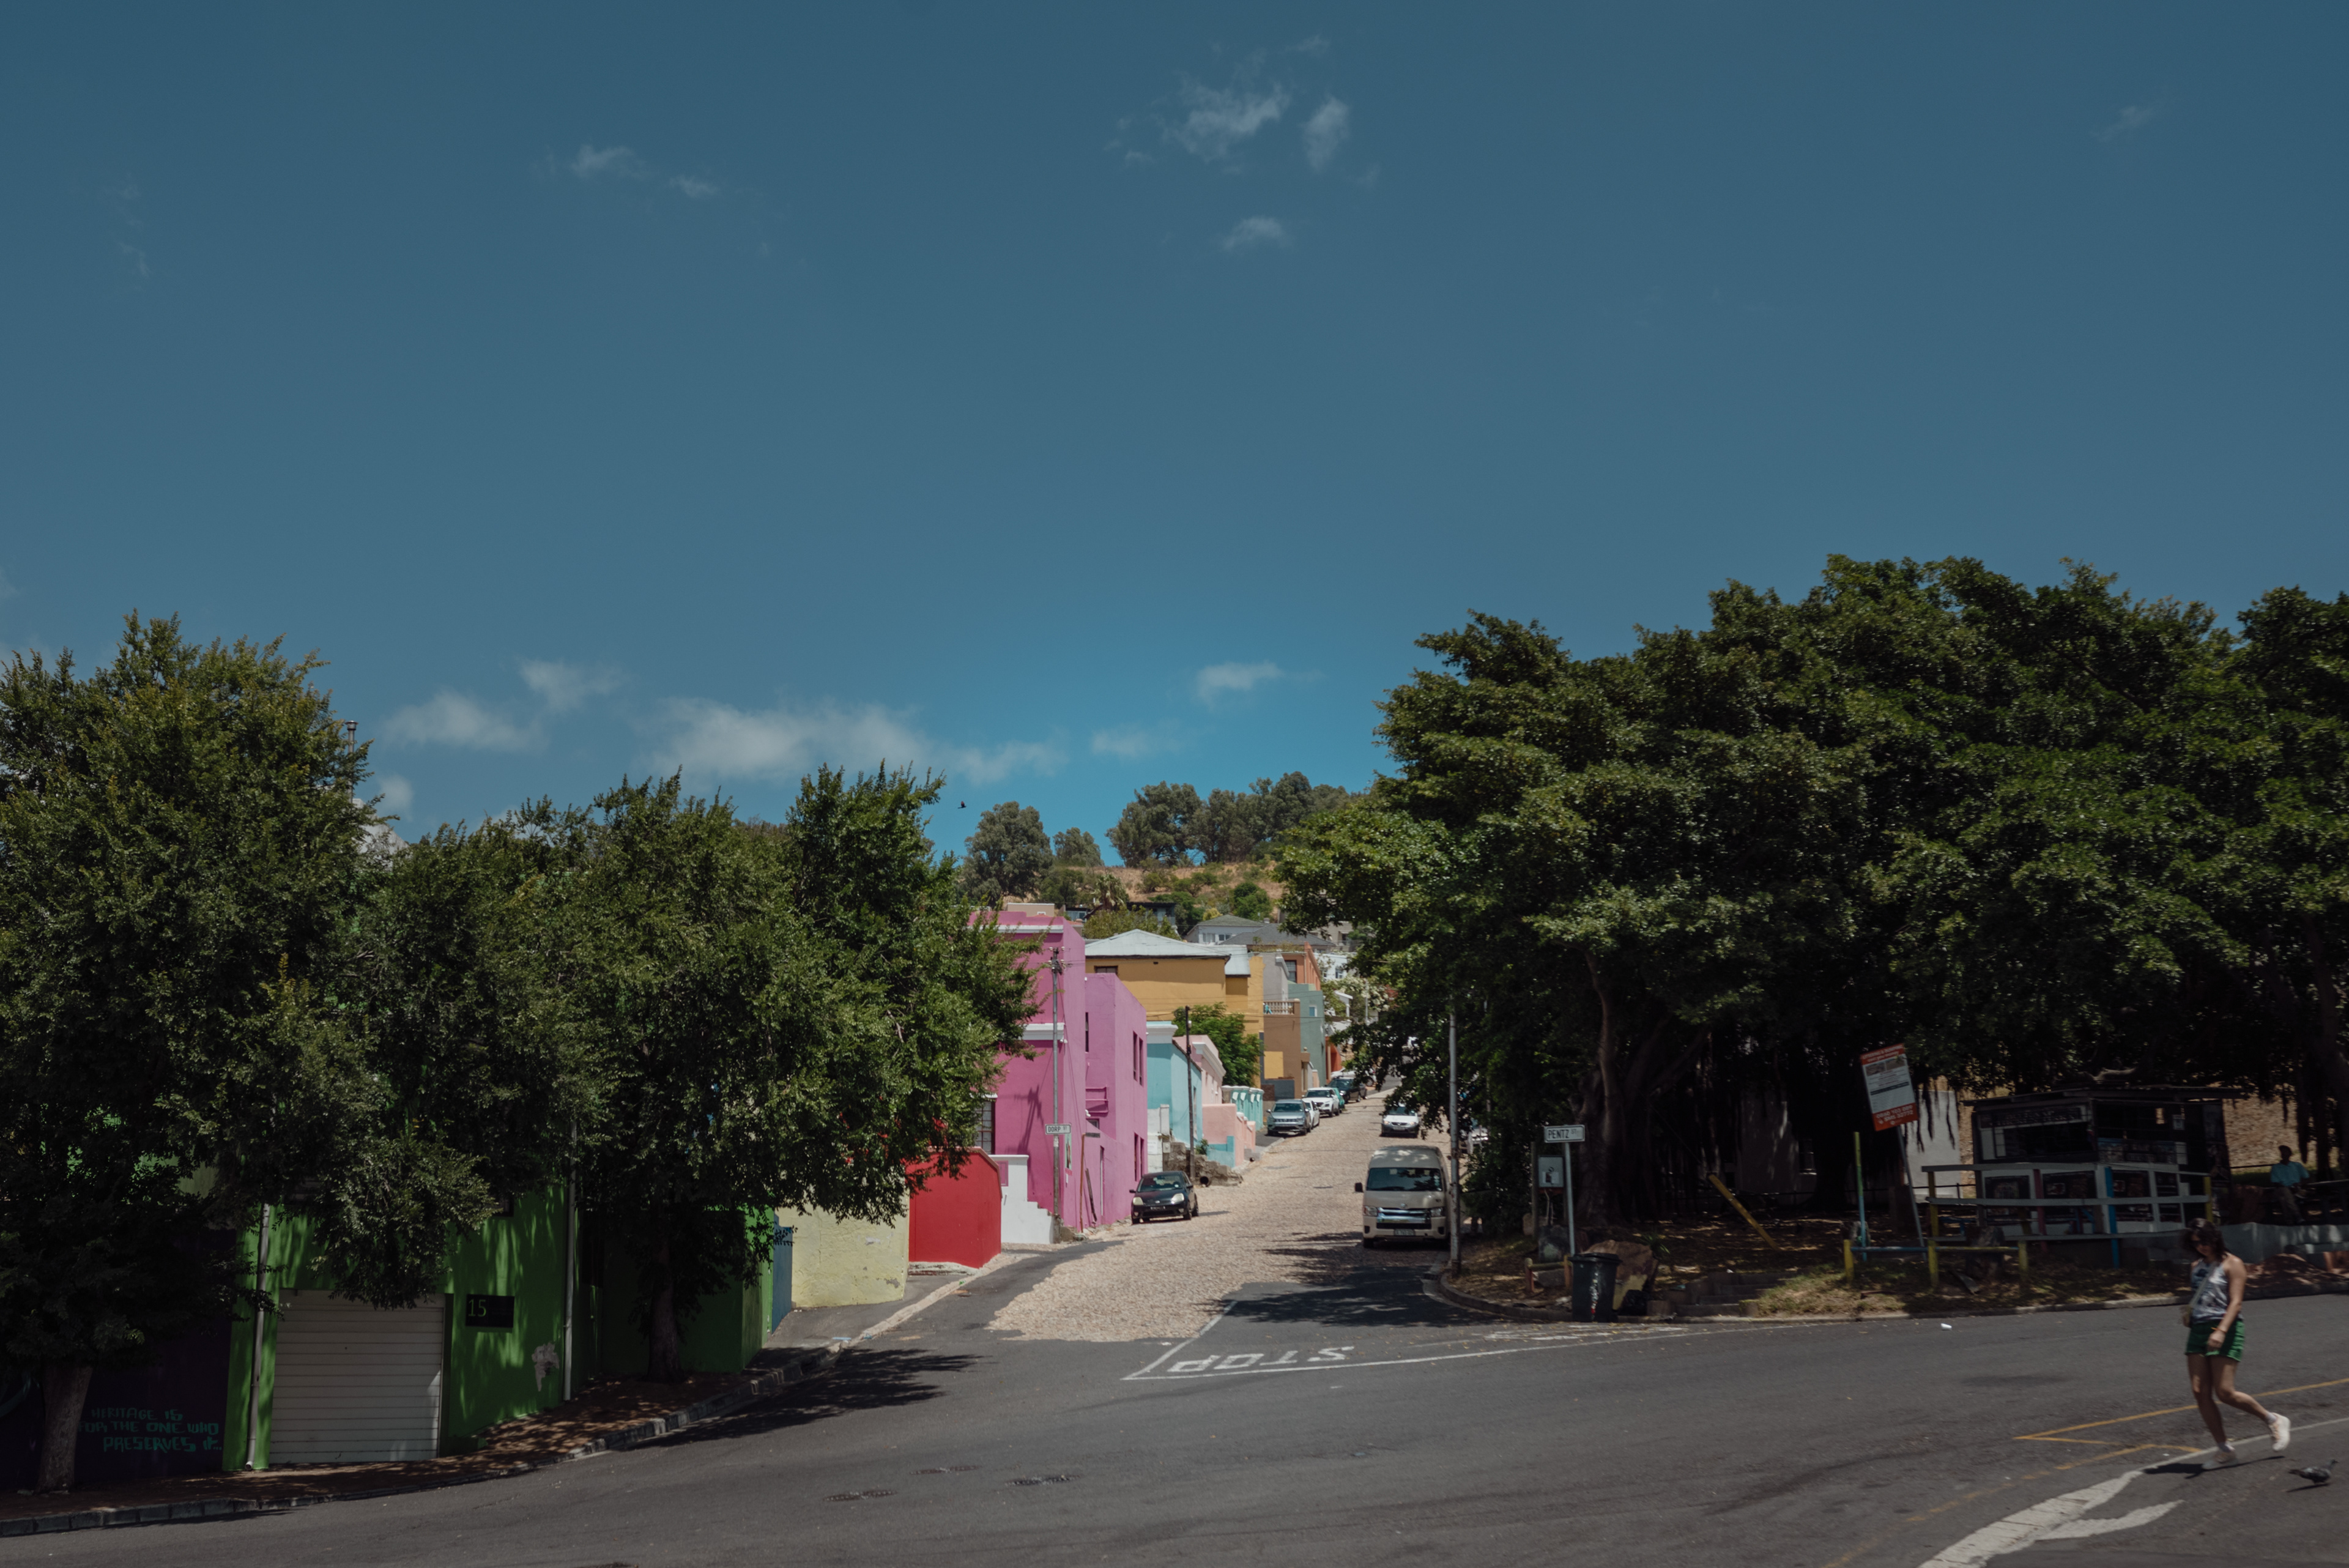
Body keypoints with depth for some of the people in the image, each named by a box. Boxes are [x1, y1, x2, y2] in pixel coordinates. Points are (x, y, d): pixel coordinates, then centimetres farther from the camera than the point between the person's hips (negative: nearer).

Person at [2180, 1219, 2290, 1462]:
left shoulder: (2232, 1264, -3)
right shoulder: (2198, 1267, 17)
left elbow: (2235, 1302, -11)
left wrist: (2221, 1331, -25)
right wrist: (2187, 1314, 6)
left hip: (2225, 1331, -7)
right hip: (2198, 1330, 7)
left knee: (2225, 1393, -11)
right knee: (2200, 1393, -3)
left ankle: (2274, 1420, 13)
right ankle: (2224, 1450, 5)